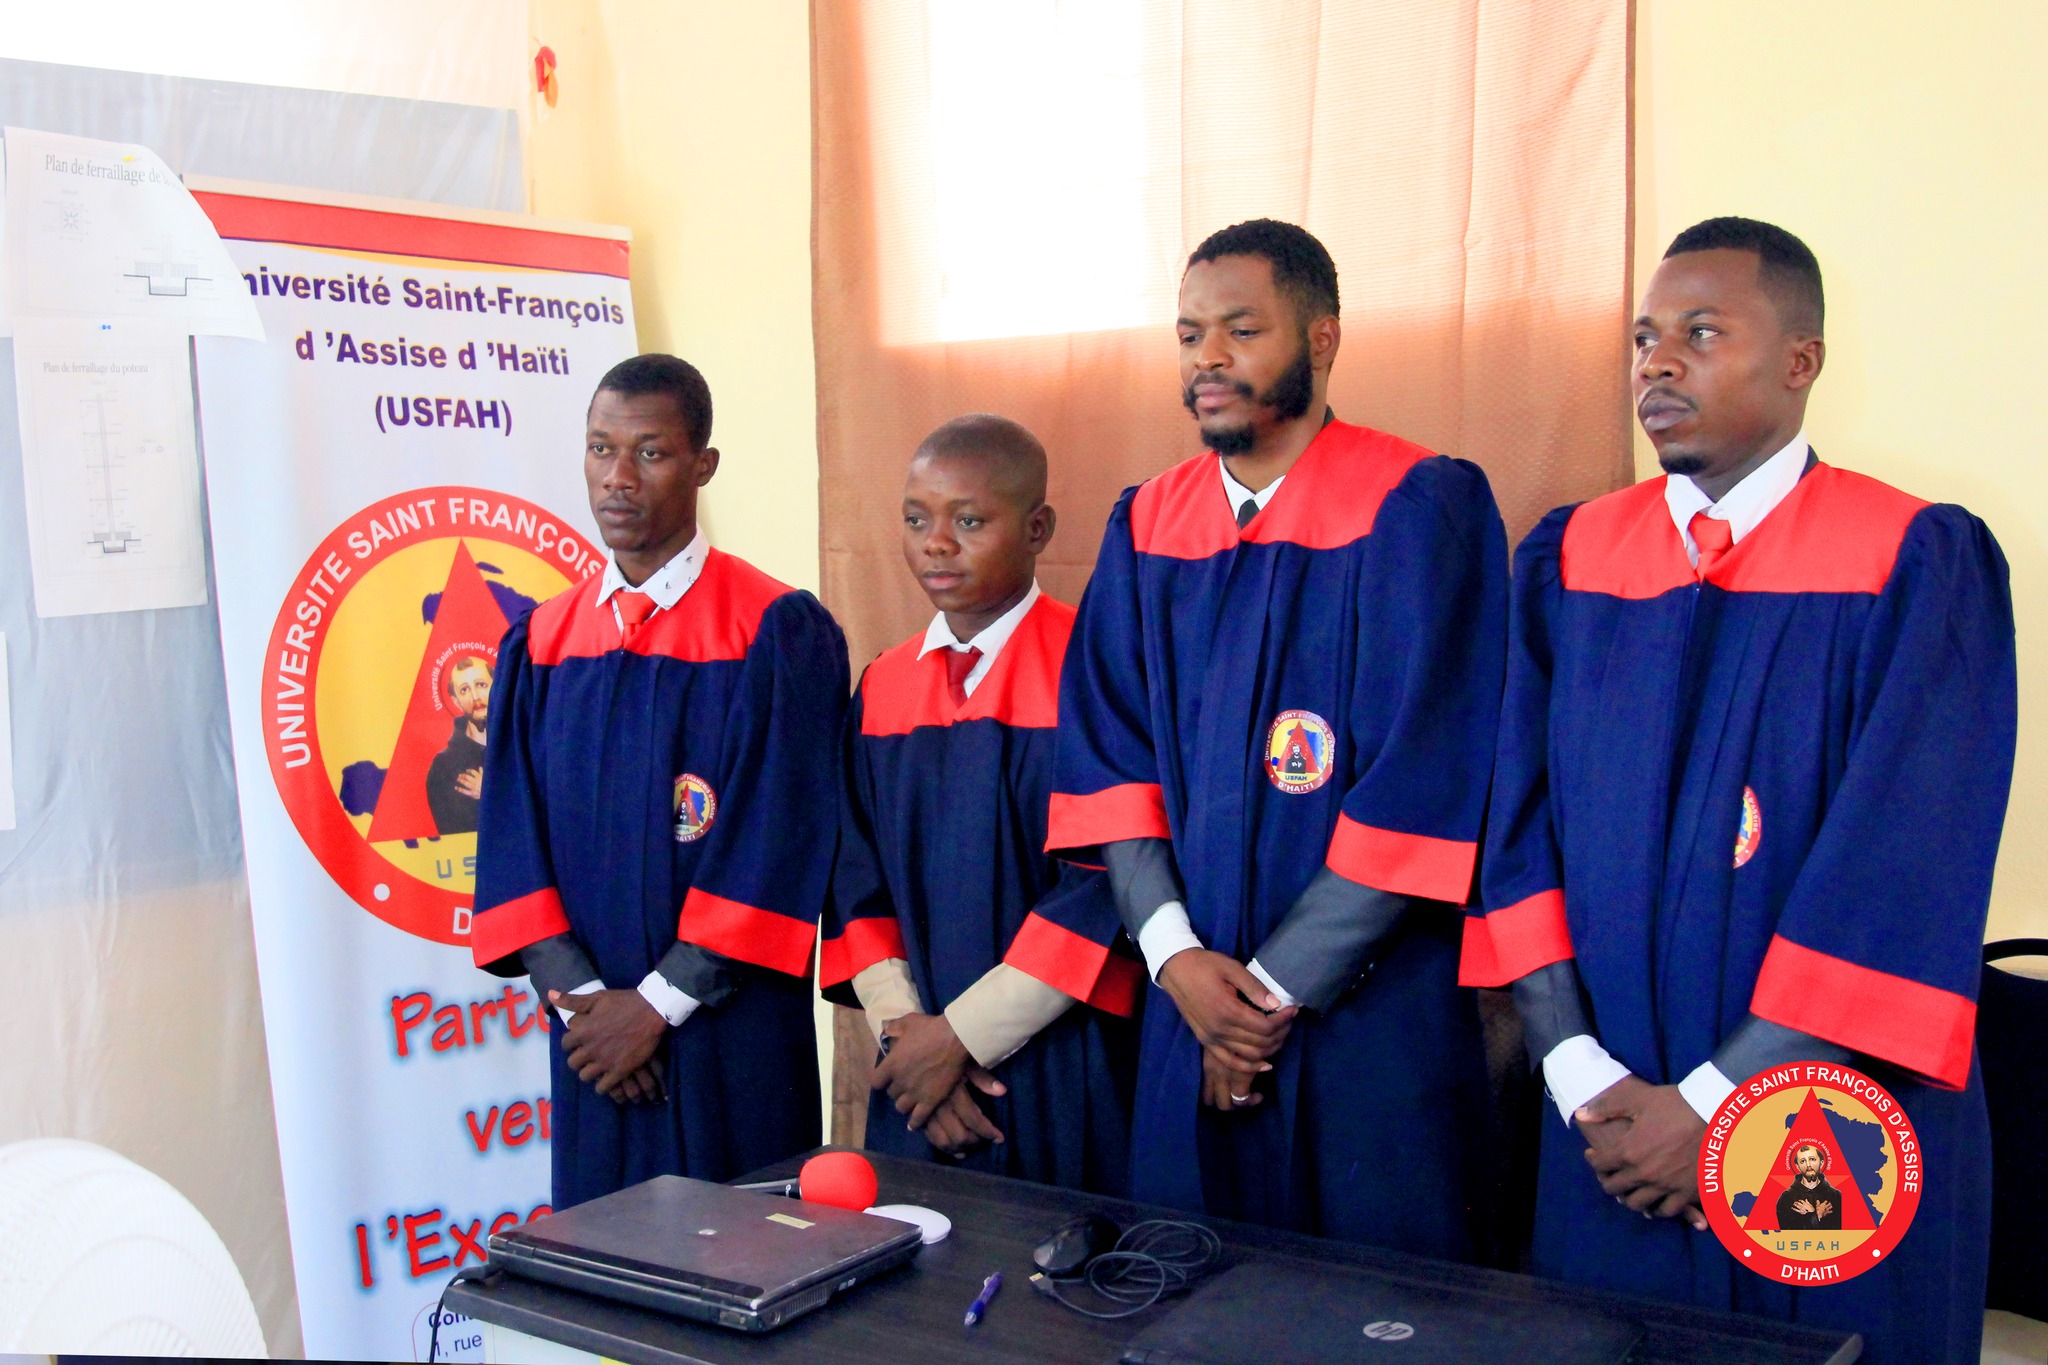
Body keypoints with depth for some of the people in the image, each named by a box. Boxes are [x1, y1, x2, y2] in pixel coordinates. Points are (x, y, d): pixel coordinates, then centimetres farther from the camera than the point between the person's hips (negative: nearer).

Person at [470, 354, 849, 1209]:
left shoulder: (780, 633, -7)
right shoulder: (541, 642, 8)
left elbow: (777, 841, -12)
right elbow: (512, 835, 4)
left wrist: (657, 1003, -13)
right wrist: (575, 997, -8)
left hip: (734, 1040, -4)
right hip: (594, 1038, 4)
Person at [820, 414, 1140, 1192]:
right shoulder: (883, 688, 7)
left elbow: (1106, 881, -15)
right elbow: (857, 881, 8)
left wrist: (962, 1033, -12)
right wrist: (902, 1027, -6)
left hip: (1063, 1072, -4)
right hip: (916, 1073, 5)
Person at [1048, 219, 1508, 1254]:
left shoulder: (1418, 508, -9)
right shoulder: (1147, 525, 8)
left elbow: (1421, 783, -14)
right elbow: (1104, 753, 5)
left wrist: (1275, 985, -11)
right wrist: (1174, 953, -9)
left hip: (1369, 1005, -4)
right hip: (1192, 1007, 5)